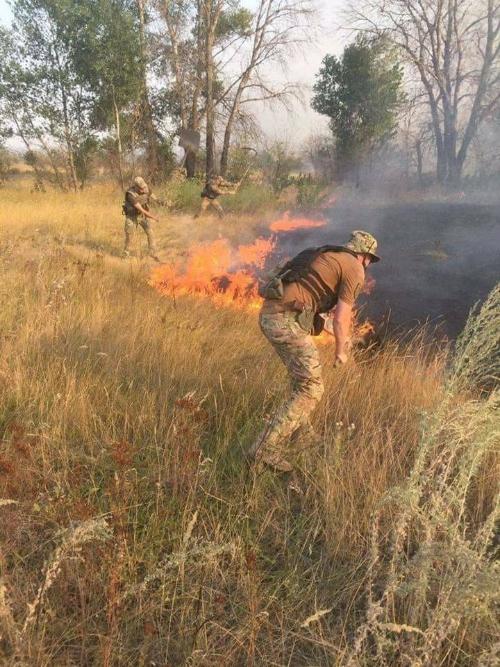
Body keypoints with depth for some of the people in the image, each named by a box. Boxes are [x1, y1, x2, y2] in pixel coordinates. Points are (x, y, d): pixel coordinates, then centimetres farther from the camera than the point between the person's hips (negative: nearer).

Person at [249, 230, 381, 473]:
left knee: (304, 373, 27)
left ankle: (299, 428, 42)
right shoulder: (355, 270, 1)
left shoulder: (324, 256, 28)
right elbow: (341, 318, -2)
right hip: (288, 320, -9)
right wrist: (341, 351, 14)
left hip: (270, 314, 9)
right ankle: (266, 449, -6)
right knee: (311, 389, -2)